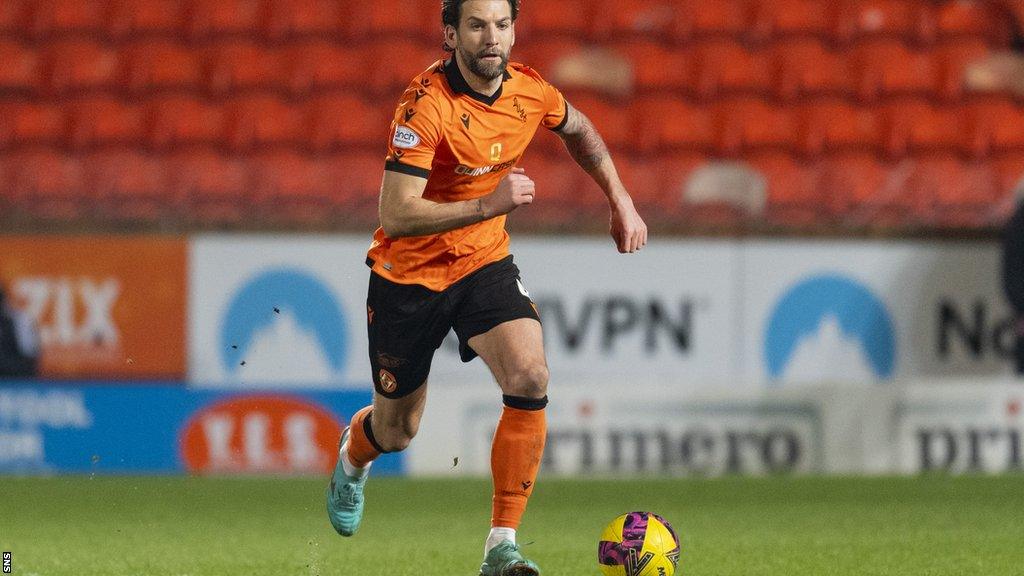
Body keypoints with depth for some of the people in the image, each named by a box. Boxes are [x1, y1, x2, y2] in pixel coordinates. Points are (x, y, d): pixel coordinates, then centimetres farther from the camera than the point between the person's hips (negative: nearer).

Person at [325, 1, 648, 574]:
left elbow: (577, 129, 17)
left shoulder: (530, 91, -9)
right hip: (409, 273, -3)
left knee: (530, 380, -24)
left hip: (485, 262, 3)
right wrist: (489, 204, -38)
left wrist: (621, 201, 10)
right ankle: (353, 456, 52)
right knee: (398, 432, 12)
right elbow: (396, 215, -32)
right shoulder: (426, 106, -26)